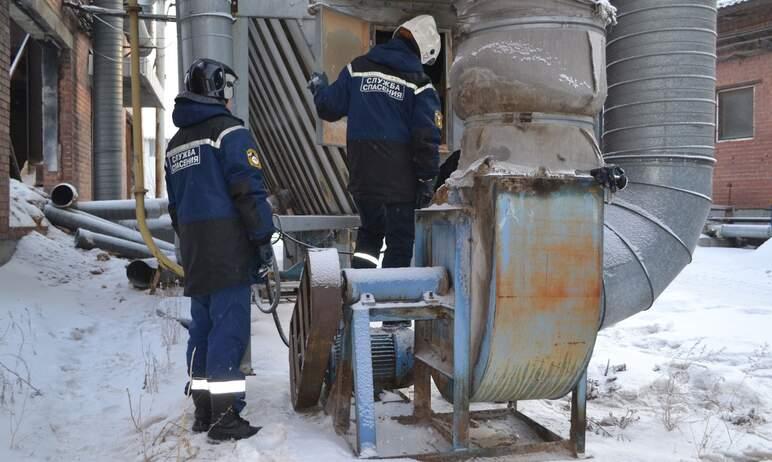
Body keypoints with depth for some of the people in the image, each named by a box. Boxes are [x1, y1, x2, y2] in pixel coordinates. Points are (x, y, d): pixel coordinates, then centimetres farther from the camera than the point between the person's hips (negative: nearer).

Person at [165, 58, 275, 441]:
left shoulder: (175, 144, 18)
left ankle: (203, 412, 20)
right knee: (229, 328, -6)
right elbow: (249, 191, -15)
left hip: (194, 255, 8)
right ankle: (225, 418, -5)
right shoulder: (229, 132, -7)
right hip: (230, 252, -8)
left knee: (203, 328, 13)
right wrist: (264, 240, -11)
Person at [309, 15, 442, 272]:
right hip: (399, 175, -4)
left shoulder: (357, 68, 5)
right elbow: (426, 137, -10)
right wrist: (427, 178, -2)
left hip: (361, 173, 4)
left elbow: (329, 109, 10)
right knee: (400, 241, 7)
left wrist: (319, 89, 31)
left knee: (370, 231, 24)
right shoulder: (419, 84, -4)